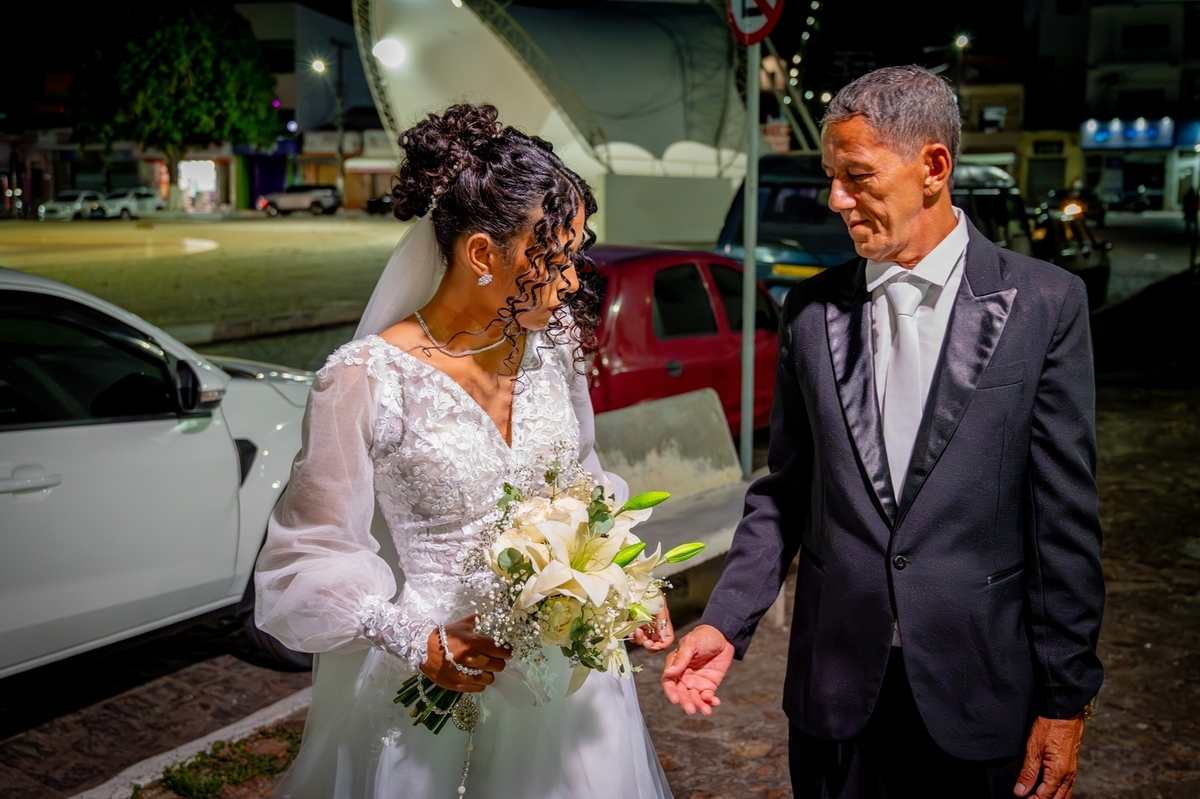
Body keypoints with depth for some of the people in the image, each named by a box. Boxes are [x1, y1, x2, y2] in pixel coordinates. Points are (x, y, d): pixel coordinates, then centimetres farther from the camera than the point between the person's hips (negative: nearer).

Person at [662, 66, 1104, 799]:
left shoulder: (1045, 304, -6)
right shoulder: (812, 309, 2)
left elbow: (1065, 516, -6)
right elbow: (784, 492, 6)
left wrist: (1066, 699, -5)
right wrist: (725, 623, -5)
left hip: (977, 684, -2)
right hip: (835, 682, 3)